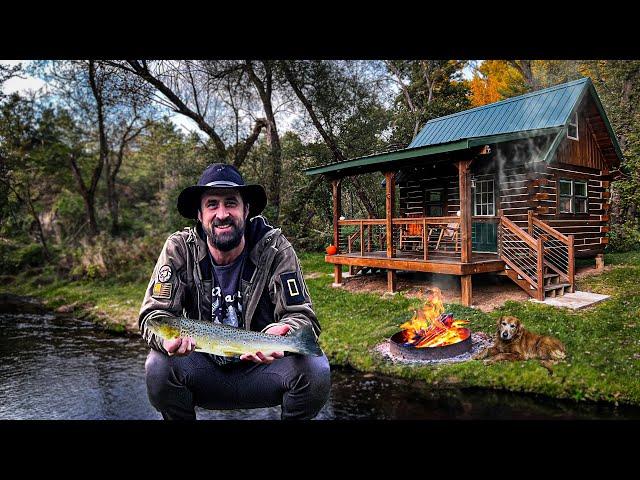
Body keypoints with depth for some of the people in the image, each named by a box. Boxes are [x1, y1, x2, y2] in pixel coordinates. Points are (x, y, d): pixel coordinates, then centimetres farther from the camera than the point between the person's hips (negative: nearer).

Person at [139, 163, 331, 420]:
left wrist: (278, 334, -40)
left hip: (261, 367, -1)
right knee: (159, 366, -27)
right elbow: (153, 312, -11)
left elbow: (302, 316, -17)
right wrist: (169, 337, -35)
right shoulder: (179, 248, -11)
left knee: (315, 368, -26)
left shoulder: (276, 249, -16)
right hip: (203, 367, 2)